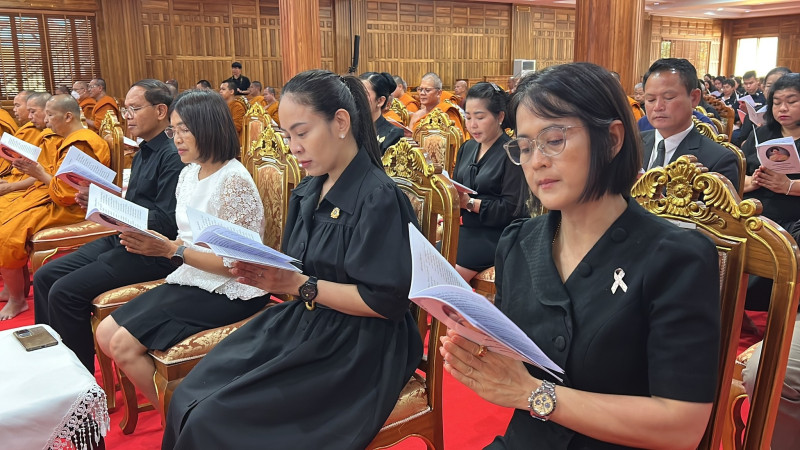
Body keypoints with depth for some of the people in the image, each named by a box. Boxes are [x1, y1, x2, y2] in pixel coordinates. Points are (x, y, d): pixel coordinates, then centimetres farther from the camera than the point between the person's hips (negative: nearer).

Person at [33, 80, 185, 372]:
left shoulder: (172, 157, -17)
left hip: (151, 253, -10)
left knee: (65, 291, -18)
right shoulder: (143, 153, 15)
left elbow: (168, 223, -22)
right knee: (44, 278, 6)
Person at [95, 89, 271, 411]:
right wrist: (150, 242, -6)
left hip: (227, 293, -9)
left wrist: (170, 250, -21)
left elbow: (233, 263, -19)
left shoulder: (234, 181, -18)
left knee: (125, 344, -14)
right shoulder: (189, 174, 9)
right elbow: (190, 241, 13)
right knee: (105, 333, 4)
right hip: (192, 281, 9)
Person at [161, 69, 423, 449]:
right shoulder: (307, 193, 9)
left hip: (356, 350, -7)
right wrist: (266, 274, -10)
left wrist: (300, 285, -20)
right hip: (302, 322, 7)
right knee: (190, 398, -5)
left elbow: (387, 302, -19)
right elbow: (298, 273, 12)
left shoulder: (379, 199, -17)